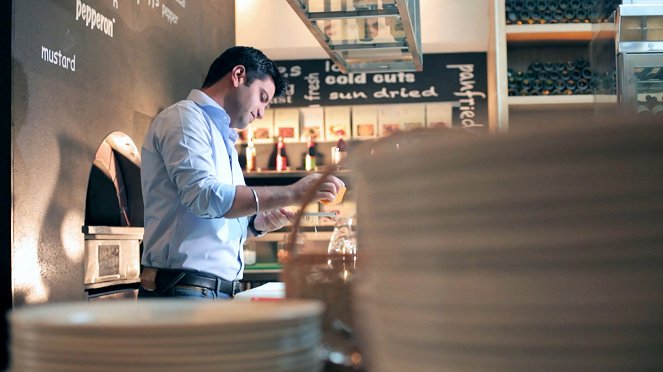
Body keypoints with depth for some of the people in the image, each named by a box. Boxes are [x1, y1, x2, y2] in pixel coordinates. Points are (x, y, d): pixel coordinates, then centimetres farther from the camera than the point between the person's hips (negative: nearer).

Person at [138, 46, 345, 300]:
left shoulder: (223, 140, 25)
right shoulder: (183, 117, -3)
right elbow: (204, 196, -19)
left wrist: (257, 223, 6)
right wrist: (292, 194, -17)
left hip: (221, 293, 9)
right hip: (184, 290, -9)